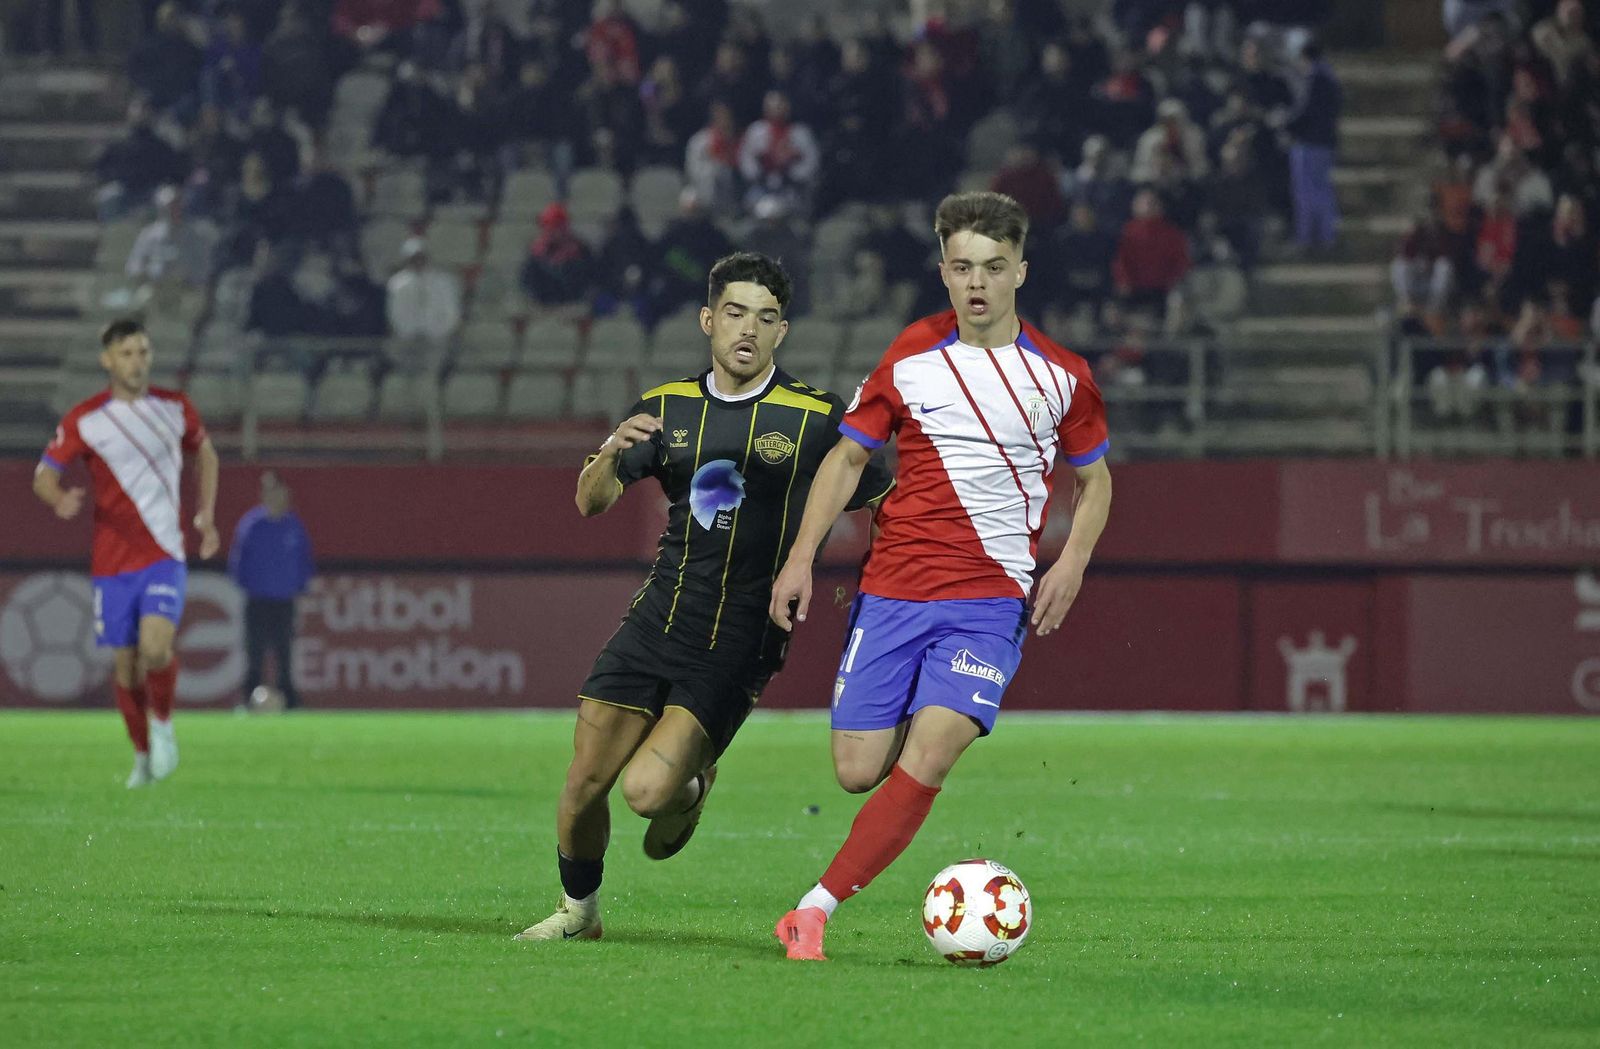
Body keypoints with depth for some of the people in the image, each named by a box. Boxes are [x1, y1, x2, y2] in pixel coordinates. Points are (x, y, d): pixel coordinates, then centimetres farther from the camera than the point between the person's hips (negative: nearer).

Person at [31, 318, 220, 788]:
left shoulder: (175, 408, 3)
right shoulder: (84, 420, -4)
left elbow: (205, 451, 21)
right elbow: (44, 475, -3)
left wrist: (206, 514, 13)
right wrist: (60, 499, -27)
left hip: (165, 555, 0)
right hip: (112, 560, 0)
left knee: (155, 647, -21)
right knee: (126, 665, 4)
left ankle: (162, 723, 7)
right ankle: (143, 754, 25)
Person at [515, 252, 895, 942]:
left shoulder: (817, 418, -4)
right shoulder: (668, 408, 7)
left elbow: (885, 503, 5)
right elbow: (591, 503, 2)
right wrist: (611, 454, -20)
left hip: (739, 648, -4)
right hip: (656, 622, 4)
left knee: (646, 791, -17)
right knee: (584, 784, -1)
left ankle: (690, 788, 20)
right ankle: (578, 912, 24)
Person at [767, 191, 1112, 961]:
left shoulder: (1059, 376, 2)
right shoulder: (911, 358, 2)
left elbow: (1093, 478, 16)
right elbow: (848, 455, 11)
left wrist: (1071, 563, -1)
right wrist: (802, 557, 1)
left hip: (992, 599, -1)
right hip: (892, 591, 1)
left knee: (926, 758, -19)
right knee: (857, 770, -4)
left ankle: (814, 911, -16)